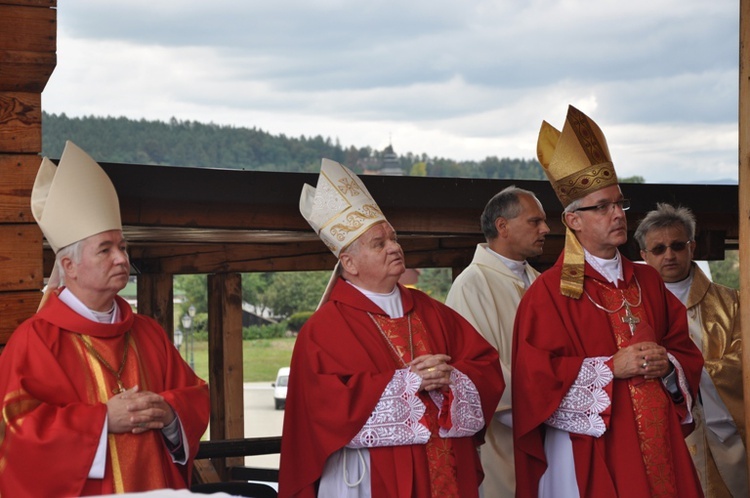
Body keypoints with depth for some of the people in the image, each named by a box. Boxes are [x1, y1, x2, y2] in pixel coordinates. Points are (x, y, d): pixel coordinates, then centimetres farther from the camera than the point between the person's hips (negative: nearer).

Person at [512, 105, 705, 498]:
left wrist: (668, 365, -8)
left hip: (657, 447, 6)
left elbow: (685, 350, 14)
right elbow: (536, 376, -14)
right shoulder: (549, 293, -7)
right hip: (591, 456, -5)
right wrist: (610, 367, -17)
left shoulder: (648, 282, 12)